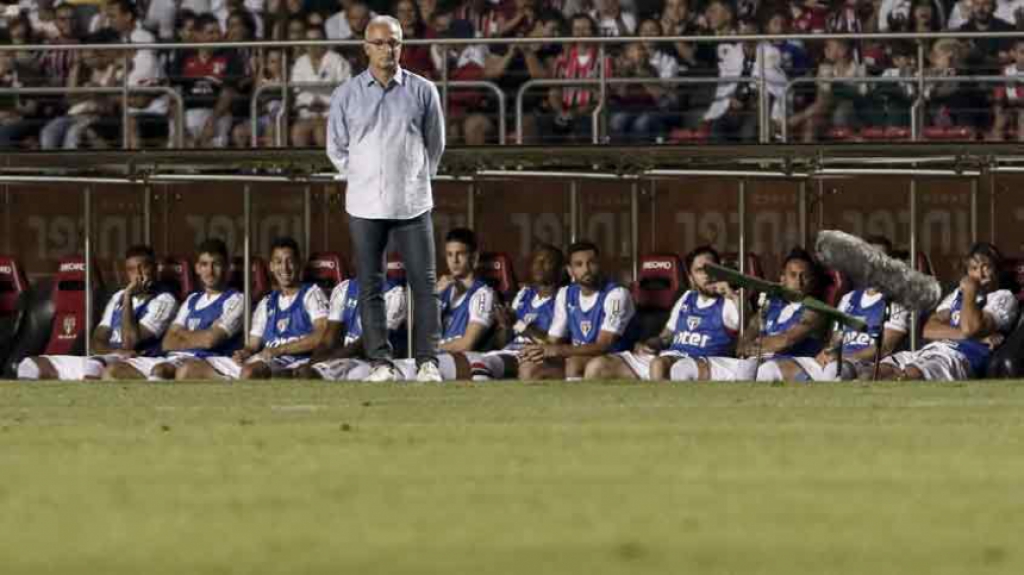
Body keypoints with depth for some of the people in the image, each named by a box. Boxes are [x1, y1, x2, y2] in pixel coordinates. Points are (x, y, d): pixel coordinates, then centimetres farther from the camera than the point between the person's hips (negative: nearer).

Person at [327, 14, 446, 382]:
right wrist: (362, 179, 6)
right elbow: (337, 149, 11)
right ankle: (381, 362, 5)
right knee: (370, 286, 1)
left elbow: (435, 145, 13)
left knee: (424, 283, -4)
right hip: (366, 205, 0)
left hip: (412, 203, 0)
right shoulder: (346, 95, 3)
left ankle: (427, 361, -2)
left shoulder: (422, 92, 3)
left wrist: (417, 180, 11)